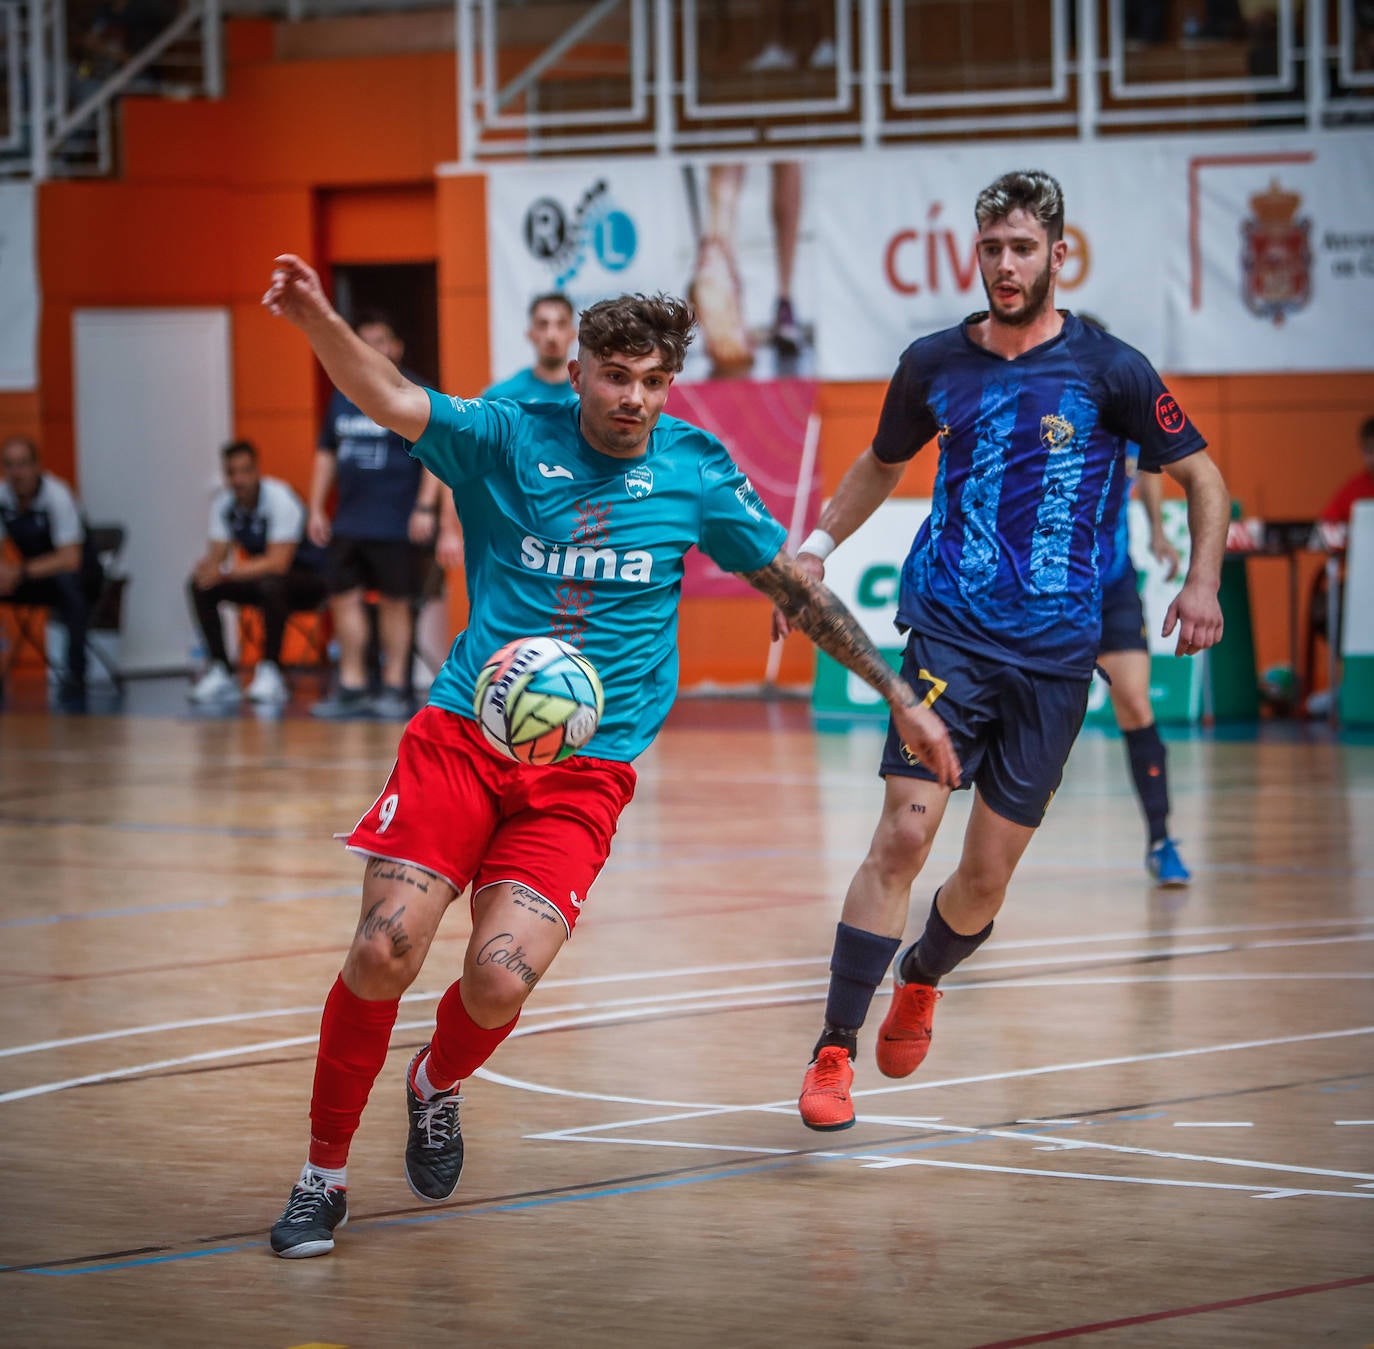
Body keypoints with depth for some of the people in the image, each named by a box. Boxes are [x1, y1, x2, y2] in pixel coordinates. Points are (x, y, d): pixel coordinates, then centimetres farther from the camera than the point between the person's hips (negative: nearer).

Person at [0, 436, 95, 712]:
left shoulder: (56, 495, -21)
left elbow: (70, 559, -27)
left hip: (77, 574, -6)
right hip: (33, 578, 6)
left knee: (67, 579, -39)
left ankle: (75, 676, -35)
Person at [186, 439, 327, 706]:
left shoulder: (280, 499, -24)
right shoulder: (223, 502, -4)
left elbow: (278, 563, -30)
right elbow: (216, 555, -4)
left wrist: (225, 572, -36)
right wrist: (205, 566, -29)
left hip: (307, 578, -7)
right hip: (260, 577, 7)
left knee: (270, 584, -39)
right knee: (200, 586, -13)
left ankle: (270, 672, -29)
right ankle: (220, 672, -13)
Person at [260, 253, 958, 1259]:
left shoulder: (694, 471, 3)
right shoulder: (510, 441, -1)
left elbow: (795, 586, 13)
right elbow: (394, 401, -16)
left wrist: (901, 698, 13)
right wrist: (317, 320, -36)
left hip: (585, 772, 0)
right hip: (462, 734, 0)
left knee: (500, 980, -17)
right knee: (384, 953, -14)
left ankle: (438, 1089, 21)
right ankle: (324, 1175, 7)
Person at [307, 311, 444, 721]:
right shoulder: (343, 397, 14)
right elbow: (326, 454, 20)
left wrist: (425, 507, -15)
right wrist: (316, 508, 15)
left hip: (396, 525, -6)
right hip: (348, 524, 6)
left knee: (395, 601, 0)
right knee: (344, 598, 3)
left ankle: (395, 689, 7)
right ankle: (352, 687, 10)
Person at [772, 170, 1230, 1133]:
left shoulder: (1108, 370, -3)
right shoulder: (935, 364, 4)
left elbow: (1202, 476, 6)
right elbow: (883, 463, 24)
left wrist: (1203, 581, -7)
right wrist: (814, 549, 14)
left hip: (1055, 653, 0)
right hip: (951, 629, 0)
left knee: (987, 877, 4)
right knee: (905, 832, -17)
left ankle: (920, 980, 38)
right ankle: (835, 1053, -11)